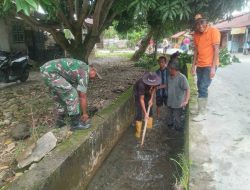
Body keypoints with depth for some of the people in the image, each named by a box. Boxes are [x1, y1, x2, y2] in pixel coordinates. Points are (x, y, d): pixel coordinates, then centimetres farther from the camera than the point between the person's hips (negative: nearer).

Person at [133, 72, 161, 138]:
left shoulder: (155, 82, -28)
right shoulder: (142, 84, -42)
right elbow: (141, 100, -37)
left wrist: (151, 99, -12)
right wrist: (145, 113, -37)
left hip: (147, 93, 5)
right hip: (138, 94, -5)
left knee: (150, 110, 7)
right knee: (139, 112, -8)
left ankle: (149, 128, 23)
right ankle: (138, 132, 4)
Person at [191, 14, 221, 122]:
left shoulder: (213, 31, -10)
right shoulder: (196, 34, 8)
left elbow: (216, 50, -13)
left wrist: (213, 67, -18)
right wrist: (193, 65, 9)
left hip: (209, 65, -6)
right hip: (200, 65, 6)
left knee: (203, 88, -10)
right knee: (200, 88, 10)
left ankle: (202, 114, -1)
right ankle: (201, 109, 21)